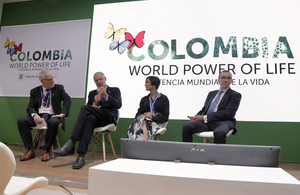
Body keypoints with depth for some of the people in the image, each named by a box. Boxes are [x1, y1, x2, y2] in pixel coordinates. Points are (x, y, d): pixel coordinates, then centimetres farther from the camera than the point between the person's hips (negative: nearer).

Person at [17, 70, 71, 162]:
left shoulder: (59, 88, 9)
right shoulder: (34, 91, 13)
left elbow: (67, 100, -5)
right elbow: (30, 107, 5)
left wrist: (62, 114, -21)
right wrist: (34, 115, -18)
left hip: (52, 116, -3)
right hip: (38, 116, 3)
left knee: (53, 122, -37)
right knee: (21, 120, -23)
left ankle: (46, 151, -20)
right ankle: (30, 151, -15)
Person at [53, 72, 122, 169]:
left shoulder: (115, 90, 17)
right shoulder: (92, 93, 27)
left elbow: (118, 105, -2)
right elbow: (88, 111, 16)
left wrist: (106, 96, -15)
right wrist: (95, 103, -4)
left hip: (109, 118, -3)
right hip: (96, 118, 3)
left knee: (85, 108, -28)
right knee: (90, 118, -36)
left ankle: (71, 143, -38)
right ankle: (81, 156, -44)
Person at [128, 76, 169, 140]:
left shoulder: (164, 98, 6)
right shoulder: (144, 99, 19)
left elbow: (165, 117, -1)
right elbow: (138, 114, 12)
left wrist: (152, 117, -16)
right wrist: (144, 116, -13)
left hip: (157, 122, -3)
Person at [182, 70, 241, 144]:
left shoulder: (235, 95, 7)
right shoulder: (211, 93, 25)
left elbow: (227, 113, -7)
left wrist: (204, 117, -12)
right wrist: (197, 117, -2)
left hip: (222, 122, -4)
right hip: (206, 122, 5)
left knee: (220, 133, -40)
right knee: (187, 126, -22)